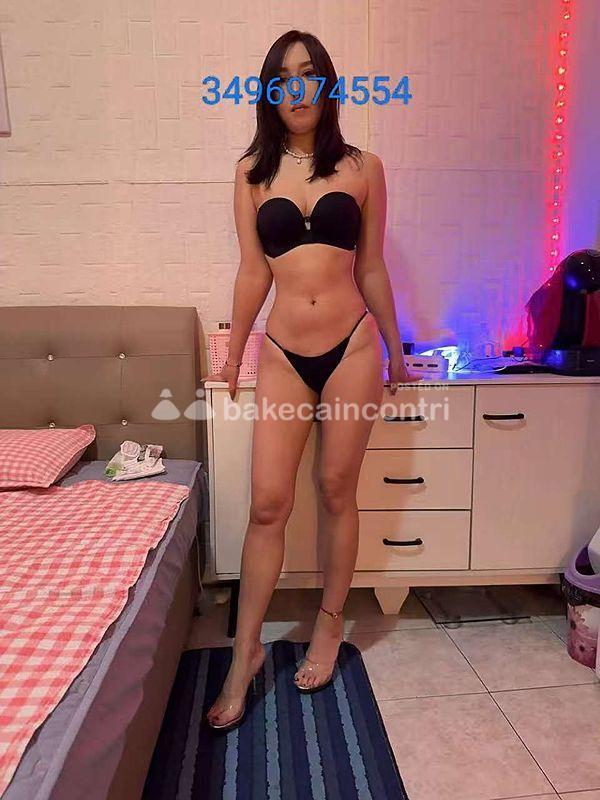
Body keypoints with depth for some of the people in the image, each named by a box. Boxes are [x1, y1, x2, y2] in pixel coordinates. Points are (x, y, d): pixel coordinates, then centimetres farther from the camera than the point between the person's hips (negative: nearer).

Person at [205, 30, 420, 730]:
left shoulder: (363, 168, 7)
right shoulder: (252, 174, 9)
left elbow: (372, 269, 10)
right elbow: (252, 273, 10)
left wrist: (395, 353, 14)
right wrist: (233, 357, 13)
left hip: (351, 347, 0)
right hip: (283, 354, 1)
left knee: (337, 493, 7)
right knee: (268, 504, -1)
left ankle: (330, 625, 30)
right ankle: (245, 653, 17)